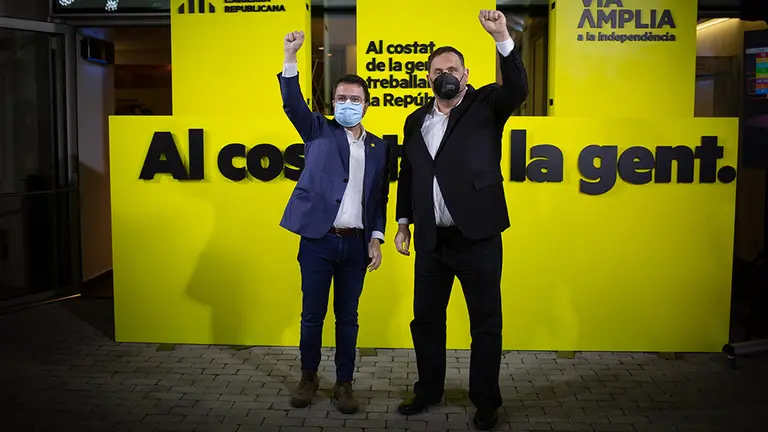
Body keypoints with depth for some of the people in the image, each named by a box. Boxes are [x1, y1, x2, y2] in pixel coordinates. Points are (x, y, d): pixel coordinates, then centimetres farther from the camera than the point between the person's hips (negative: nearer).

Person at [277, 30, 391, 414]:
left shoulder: (378, 147, 10)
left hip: (356, 243, 2)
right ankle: (308, 378, 24)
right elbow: (293, 104, -12)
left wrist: (376, 239, 3)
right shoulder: (318, 131, 5)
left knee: (348, 318, 7)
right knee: (312, 315, 6)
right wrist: (290, 58, -25)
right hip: (318, 239, -1)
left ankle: (344, 384, 18)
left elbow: (380, 198, 11)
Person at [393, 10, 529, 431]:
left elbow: (517, 89, -20)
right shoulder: (416, 121, 11)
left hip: (477, 237, -4)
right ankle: (429, 390, 32)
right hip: (431, 240, 4)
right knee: (426, 320, 14)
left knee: (485, 324, 5)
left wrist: (501, 37, -30)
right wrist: (403, 222, 13)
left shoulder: (485, 106, 0)